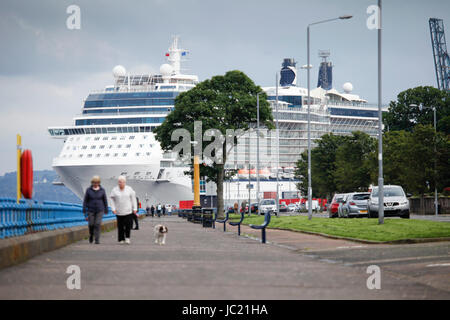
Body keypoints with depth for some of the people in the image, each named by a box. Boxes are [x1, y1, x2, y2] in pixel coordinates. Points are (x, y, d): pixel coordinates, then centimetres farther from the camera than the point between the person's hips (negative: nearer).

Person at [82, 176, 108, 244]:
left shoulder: (102, 190, -3)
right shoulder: (88, 190, -5)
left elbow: (105, 200, 5)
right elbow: (85, 200, -2)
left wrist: (106, 210, 9)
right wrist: (84, 210, -6)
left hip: (99, 210, 0)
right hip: (91, 210, 0)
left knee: (97, 224, -11)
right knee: (91, 224, 1)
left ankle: (97, 240, -8)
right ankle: (91, 235, 32)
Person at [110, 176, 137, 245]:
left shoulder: (129, 189, 4)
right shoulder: (114, 190, 3)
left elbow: (133, 199, 7)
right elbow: (112, 200, 7)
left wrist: (135, 208, 2)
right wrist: (113, 209, -3)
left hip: (128, 211, 0)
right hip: (119, 212, 0)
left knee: (128, 225, -10)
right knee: (120, 226, 0)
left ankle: (127, 238, 6)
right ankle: (121, 239, 9)